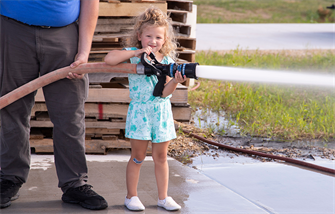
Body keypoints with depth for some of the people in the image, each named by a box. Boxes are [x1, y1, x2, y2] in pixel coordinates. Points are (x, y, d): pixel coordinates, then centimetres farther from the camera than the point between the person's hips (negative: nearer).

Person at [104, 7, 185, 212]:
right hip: (140, 112, -3)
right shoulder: (132, 54, -5)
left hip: (161, 112, 3)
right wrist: (136, 52, -24)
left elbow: (164, 92, -8)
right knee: (138, 157, 5)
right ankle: (131, 196, 17)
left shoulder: (167, 61, 1)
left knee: (161, 157, 10)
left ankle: (163, 197, 20)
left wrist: (175, 81, -28)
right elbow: (109, 59, -24)